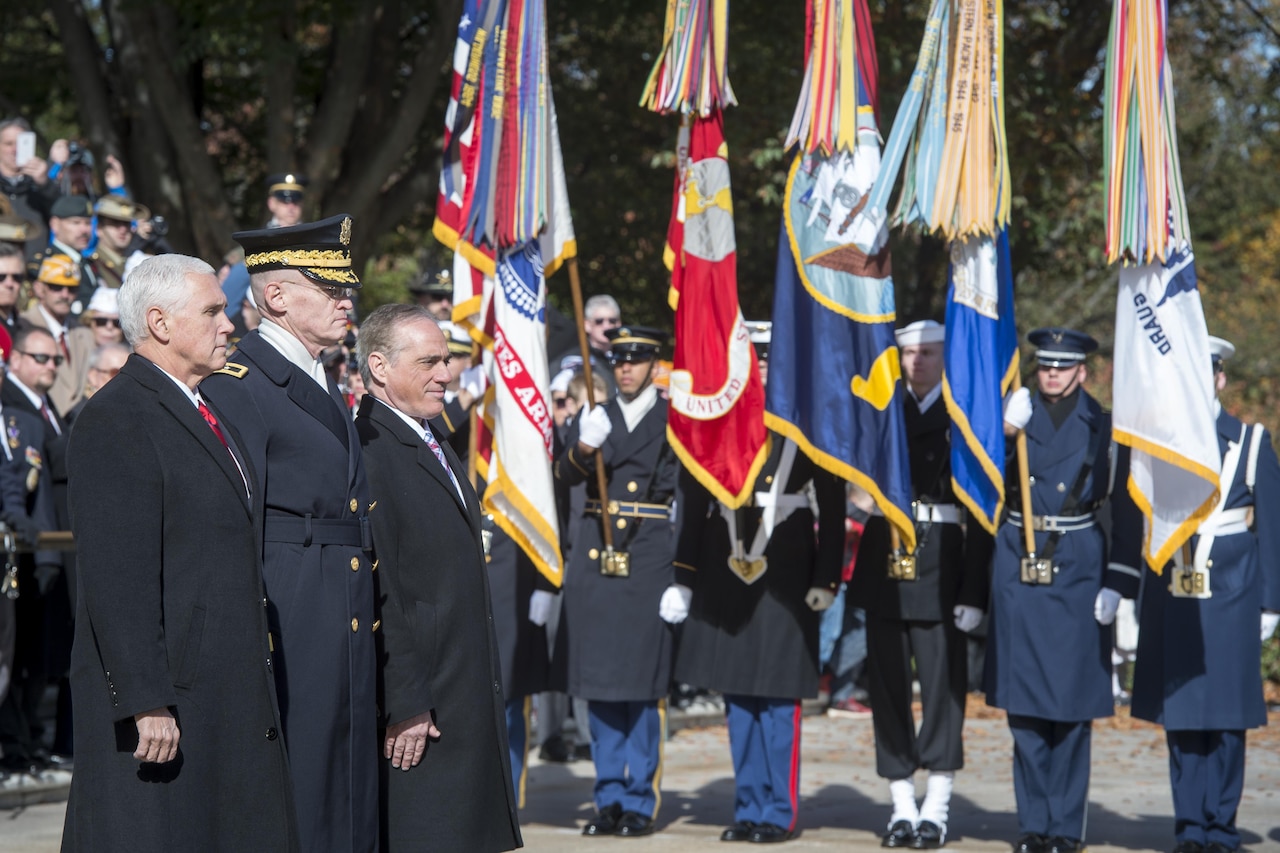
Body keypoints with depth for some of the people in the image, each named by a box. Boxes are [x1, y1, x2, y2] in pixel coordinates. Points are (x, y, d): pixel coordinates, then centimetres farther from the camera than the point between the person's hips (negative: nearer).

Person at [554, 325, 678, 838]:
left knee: (642, 688, -3)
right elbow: (564, 475, -3)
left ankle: (640, 803, 5)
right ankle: (609, 799, 14)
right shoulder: (594, 417, 12)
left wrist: (680, 580, -8)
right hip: (594, 560, 4)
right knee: (598, 684, 6)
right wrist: (583, 449, -24)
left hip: (647, 562, -4)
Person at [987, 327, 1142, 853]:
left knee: (1071, 706, -1)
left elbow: (1126, 514, 2)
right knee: (1023, 705, 4)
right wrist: (1004, 431, -16)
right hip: (1018, 571, 2)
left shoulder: (1103, 429, 3)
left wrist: (1117, 585, -5)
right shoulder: (1015, 417, 9)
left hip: (1077, 573, -2)